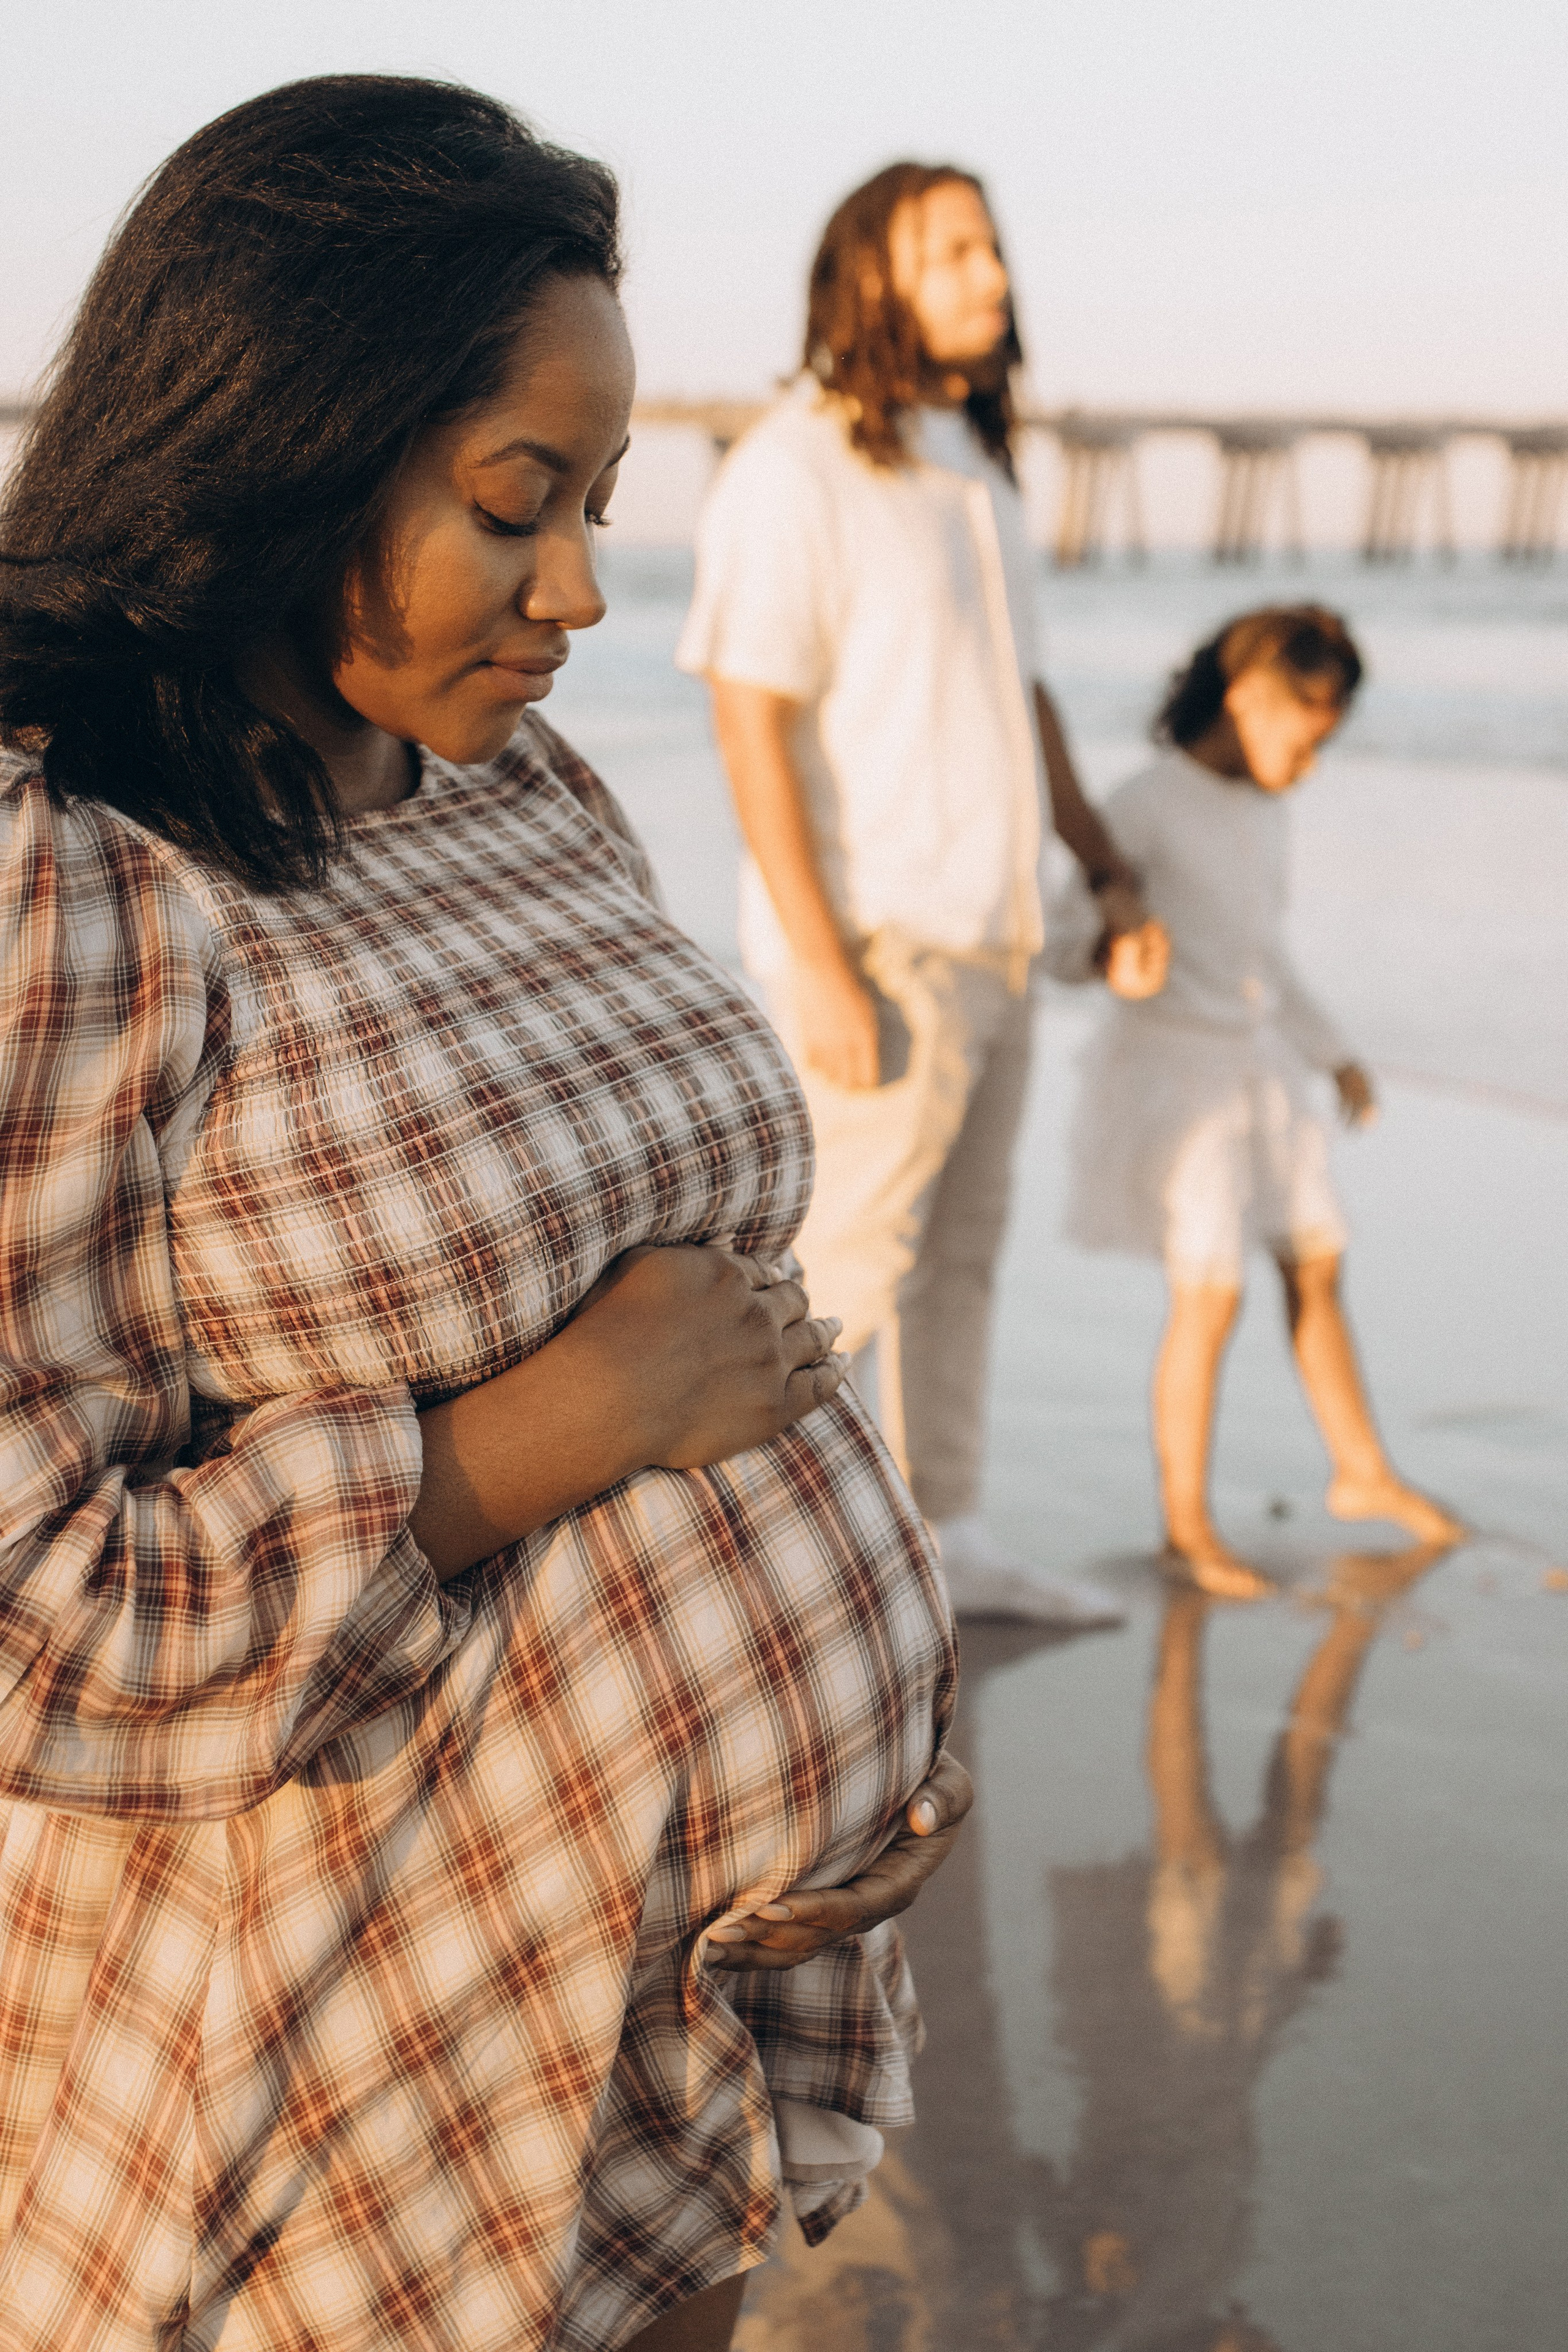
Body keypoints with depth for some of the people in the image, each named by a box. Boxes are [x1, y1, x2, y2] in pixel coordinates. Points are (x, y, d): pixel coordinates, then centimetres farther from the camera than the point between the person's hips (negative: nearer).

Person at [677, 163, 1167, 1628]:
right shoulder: (792, 473, -16)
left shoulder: (966, 465, 11)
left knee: (956, 1249, 15)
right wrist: (825, 974, -24)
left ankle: (944, 1539, 27)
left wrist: (1108, 872, 13)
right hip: (875, 951, -9)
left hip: (982, 934, 9)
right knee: (845, 1265, -2)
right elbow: (752, 730, -21)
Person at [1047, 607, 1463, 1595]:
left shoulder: (1262, 812, 10)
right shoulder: (1144, 807, -13)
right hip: (1174, 1065, -8)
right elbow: (1065, 943, -16)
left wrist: (1334, 1053, 23)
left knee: (1318, 1266, 14)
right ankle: (1188, 1522, 5)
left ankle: (1364, 1473, 31)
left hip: (1261, 1067, 8)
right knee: (1211, 1297, -9)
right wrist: (1108, 948, -38)